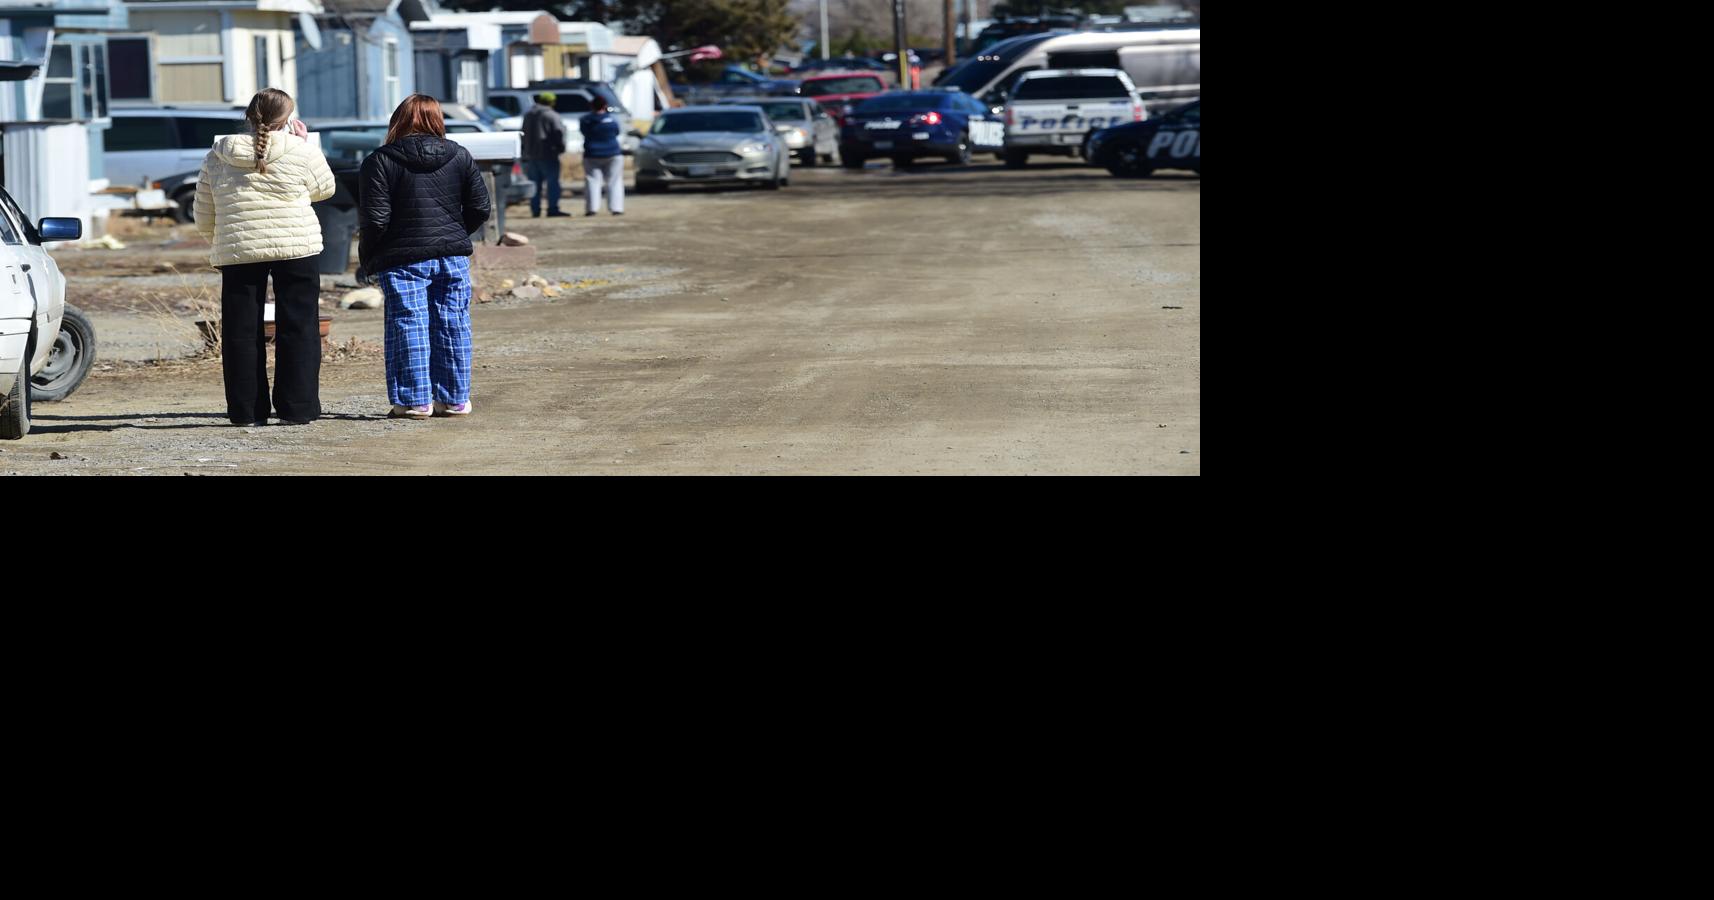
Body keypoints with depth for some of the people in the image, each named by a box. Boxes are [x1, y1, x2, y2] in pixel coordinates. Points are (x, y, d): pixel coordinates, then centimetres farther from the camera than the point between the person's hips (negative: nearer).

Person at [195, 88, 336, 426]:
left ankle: (246, 410, 9)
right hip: (296, 250, -2)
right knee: (298, 328, 5)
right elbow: (325, 188, 15)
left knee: (242, 331, 8)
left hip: (237, 253, 2)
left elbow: (204, 220, 10)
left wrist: (221, 240, 29)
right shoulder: (301, 151, -2)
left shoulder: (216, 157, 6)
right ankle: (297, 408, 4)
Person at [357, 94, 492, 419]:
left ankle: (414, 401, 1)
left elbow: (375, 220, -10)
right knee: (453, 325, 9)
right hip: (453, 255, 4)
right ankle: (454, 399, 14)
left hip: (402, 258, -3)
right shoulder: (459, 156, 5)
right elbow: (481, 208, 7)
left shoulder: (380, 161, -6)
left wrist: (365, 262, 2)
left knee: (408, 327, 1)